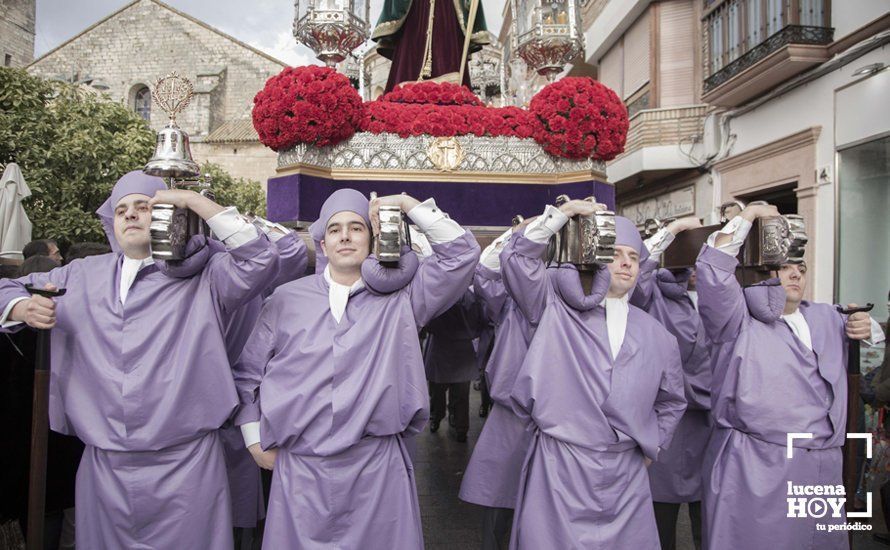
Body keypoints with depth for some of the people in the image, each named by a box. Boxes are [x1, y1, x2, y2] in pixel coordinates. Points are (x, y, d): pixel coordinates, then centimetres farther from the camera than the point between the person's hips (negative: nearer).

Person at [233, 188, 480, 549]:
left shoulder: (400, 297, 3)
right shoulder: (287, 299, 4)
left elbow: (461, 253, -1)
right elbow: (248, 372, 11)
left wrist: (410, 205, -2)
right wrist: (255, 441, 9)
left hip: (377, 467, 0)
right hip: (300, 467, 1)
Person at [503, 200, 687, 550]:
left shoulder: (657, 336, 10)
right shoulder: (556, 306, 1)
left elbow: (672, 401, 22)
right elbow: (515, 258, -9)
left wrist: (652, 448, 15)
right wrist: (563, 213, -8)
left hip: (626, 475, 3)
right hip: (558, 466, -3)